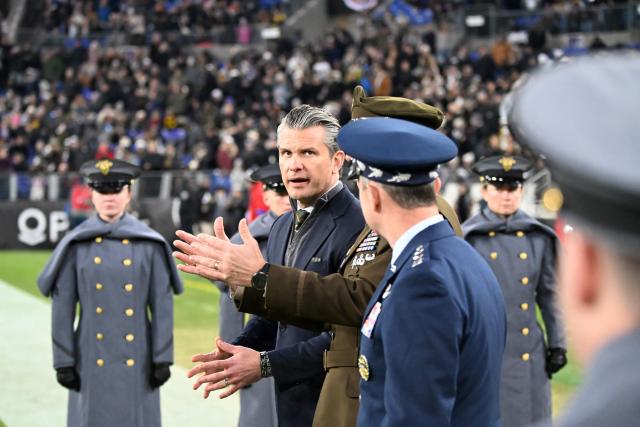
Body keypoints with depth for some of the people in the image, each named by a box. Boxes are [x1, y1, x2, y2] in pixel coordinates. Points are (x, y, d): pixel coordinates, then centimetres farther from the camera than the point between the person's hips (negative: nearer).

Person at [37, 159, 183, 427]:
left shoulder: (149, 244, 1)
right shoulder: (77, 244, 0)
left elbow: (162, 305, 1)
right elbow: (62, 308, 1)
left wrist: (162, 359, -4)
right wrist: (63, 361, -3)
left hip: (137, 360, 0)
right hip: (92, 361, 0)